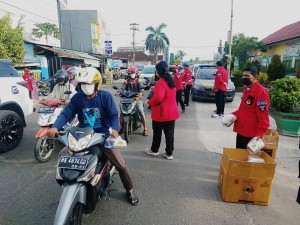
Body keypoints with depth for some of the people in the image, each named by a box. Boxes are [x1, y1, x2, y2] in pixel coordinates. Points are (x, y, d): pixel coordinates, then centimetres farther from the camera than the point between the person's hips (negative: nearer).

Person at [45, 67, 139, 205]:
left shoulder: (105, 96, -9)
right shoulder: (77, 98, -2)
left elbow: (113, 115, -13)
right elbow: (66, 114, -9)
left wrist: (114, 129, -33)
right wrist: (55, 127, -27)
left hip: (103, 135, -3)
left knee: (121, 164, -1)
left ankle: (129, 190, 25)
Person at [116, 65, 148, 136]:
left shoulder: (138, 81, 6)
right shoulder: (126, 82, 11)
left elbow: (141, 88, -10)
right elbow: (122, 88, -2)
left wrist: (141, 93, -33)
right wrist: (118, 92, -24)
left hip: (137, 99, -2)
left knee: (142, 113, -16)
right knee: (122, 112, -8)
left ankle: (145, 129, -5)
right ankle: (121, 127, 11)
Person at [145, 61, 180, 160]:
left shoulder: (160, 82, -21)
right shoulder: (171, 81, 7)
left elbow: (158, 98, -32)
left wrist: (149, 102, -14)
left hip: (161, 113, -7)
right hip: (171, 112, 7)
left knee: (157, 132, 12)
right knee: (169, 133, 11)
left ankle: (154, 150, 31)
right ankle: (169, 153, 20)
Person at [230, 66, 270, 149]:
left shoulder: (261, 92, -19)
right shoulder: (246, 88, 9)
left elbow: (263, 115, -20)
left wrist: (260, 134, -22)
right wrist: (235, 114, 6)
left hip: (251, 133, -8)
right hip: (241, 130, 9)